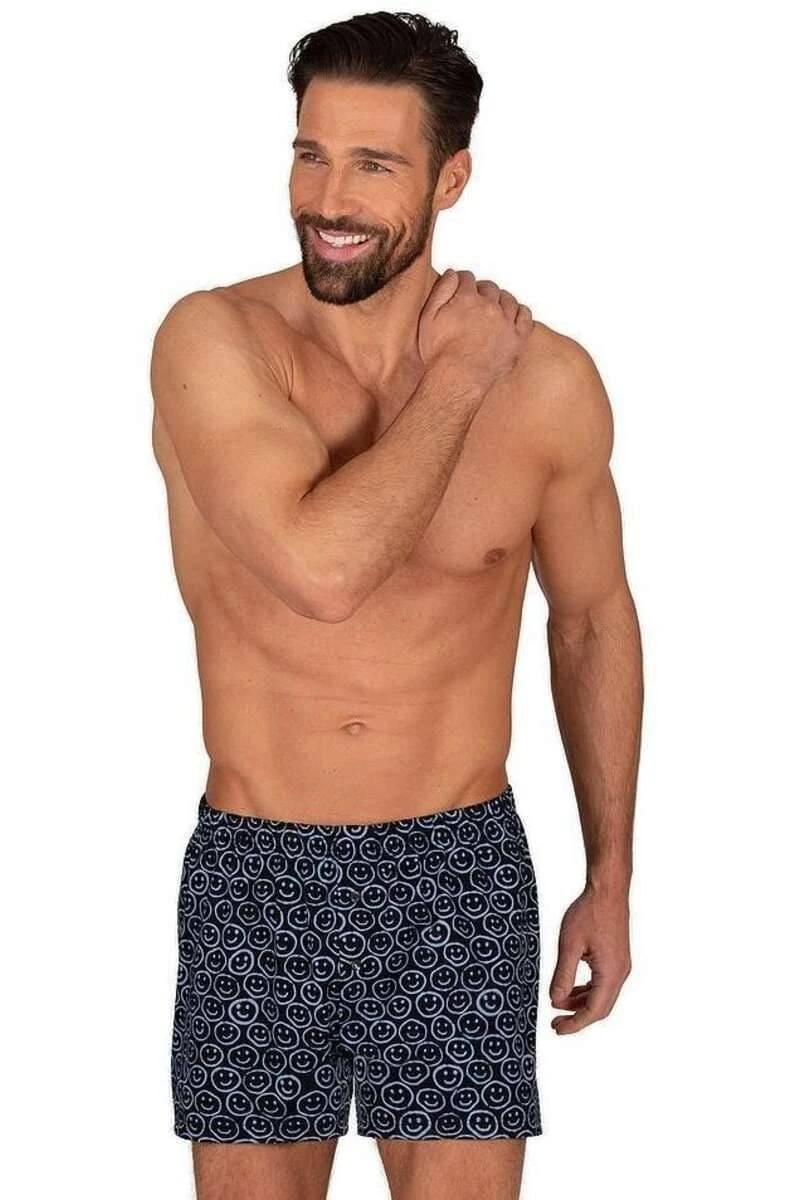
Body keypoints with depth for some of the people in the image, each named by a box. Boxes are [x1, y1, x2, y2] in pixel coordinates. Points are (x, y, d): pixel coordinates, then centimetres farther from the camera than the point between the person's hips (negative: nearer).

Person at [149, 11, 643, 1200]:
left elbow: (594, 621, 10)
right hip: (256, 876, 0)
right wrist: (455, 384, -15)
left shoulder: (549, 382, -6)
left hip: (462, 874, 1)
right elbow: (321, 566, -28)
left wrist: (612, 877, 12)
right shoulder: (213, 339, -12)